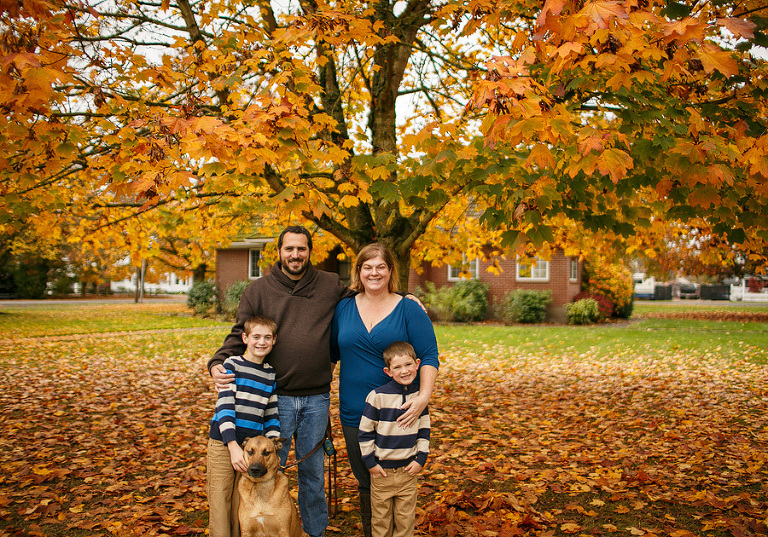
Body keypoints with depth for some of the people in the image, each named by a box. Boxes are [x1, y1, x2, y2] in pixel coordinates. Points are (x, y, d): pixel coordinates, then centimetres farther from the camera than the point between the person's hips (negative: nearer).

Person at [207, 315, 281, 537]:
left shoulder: (271, 374, 10)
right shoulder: (232, 365, -4)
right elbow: (224, 407, -11)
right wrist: (233, 445, -20)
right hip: (222, 444, -3)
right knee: (219, 504, 1)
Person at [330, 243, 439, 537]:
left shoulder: (410, 310, -3)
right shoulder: (344, 308, 6)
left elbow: (429, 356, -7)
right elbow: (331, 353, 16)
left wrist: (424, 396, -19)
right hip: (355, 412, 3)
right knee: (365, 482, 13)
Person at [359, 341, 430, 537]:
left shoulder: (419, 396, -2)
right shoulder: (377, 397, -14)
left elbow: (424, 431, 8)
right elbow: (365, 432, -7)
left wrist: (421, 459, 1)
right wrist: (370, 463, -6)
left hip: (409, 469, 3)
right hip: (382, 470, -2)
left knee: (406, 517, 11)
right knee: (381, 518, 10)